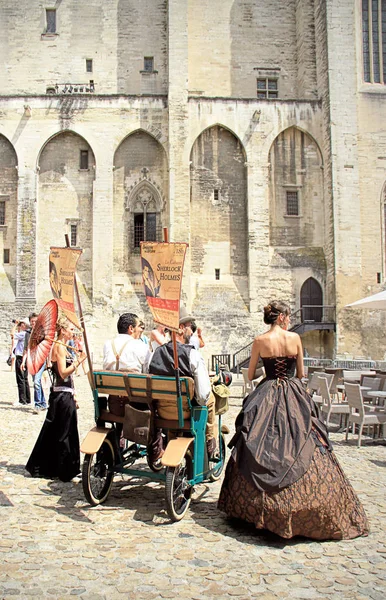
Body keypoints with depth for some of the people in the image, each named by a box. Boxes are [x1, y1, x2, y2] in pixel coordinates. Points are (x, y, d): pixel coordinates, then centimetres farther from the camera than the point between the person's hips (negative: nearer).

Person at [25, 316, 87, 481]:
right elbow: (63, 373, -20)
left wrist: (73, 395, 20)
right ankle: (65, 471, 7)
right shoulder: (59, 346, -13)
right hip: (62, 395, -10)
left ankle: (43, 467, 23)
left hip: (66, 394, 10)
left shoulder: (63, 347, 17)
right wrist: (79, 361, -22)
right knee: (64, 433, -2)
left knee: (54, 432, 14)